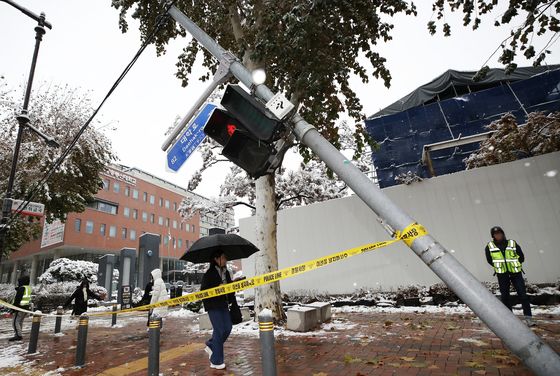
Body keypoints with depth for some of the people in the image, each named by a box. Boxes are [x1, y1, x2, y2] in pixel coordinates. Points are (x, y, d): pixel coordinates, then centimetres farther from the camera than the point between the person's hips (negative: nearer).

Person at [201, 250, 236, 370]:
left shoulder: (226, 272, 10)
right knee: (219, 331, -4)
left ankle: (211, 346, 33)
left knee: (227, 328, 8)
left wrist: (233, 302, 11)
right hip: (213, 306, -7)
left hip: (223, 305, 7)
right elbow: (203, 290, -11)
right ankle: (216, 361, 11)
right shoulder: (209, 273, -10)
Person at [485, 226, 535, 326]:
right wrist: (498, 266, 6)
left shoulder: (513, 243, 1)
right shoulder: (489, 246, 0)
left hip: (515, 273, 0)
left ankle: (528, 318, 3)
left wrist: (515, 265, 5)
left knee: (523, 295, -3)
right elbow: (489, 260, 11)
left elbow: (521, 257, 9)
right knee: (505, 296, 5)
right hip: (502, 274, 0)